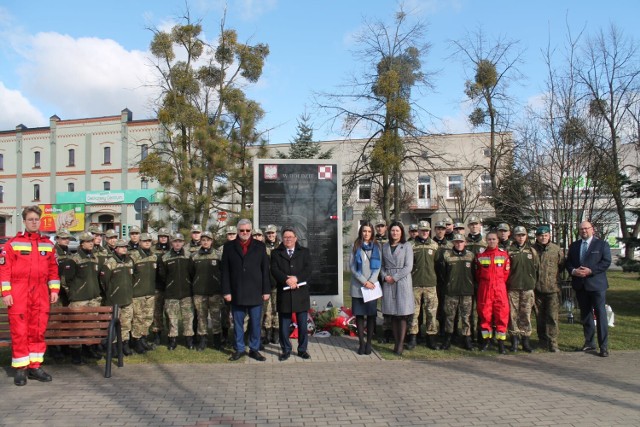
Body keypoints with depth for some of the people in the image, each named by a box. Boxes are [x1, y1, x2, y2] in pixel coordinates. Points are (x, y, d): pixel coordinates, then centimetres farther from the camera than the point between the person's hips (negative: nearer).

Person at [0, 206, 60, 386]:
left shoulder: (48, 244, 12)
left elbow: (53, 268, 13)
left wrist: (54, 289, 7)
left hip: (41, 294, 4)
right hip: (18, 294, -3)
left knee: (38, 331, 7)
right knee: (19, 332, -1)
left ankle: (35, 366, 17)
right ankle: (21, 369, 9)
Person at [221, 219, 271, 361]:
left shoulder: (260, 246, 6)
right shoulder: (229, 246, 5)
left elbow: (265, 270, 4)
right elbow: (225, 271, 2)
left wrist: (266, 290, 0)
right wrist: (226, 291, -4)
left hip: (255, 293, 0)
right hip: (236, 293, 0)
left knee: (255, 323, 5)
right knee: (238, 323, 8)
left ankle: (254, 349, 17)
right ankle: (239, 349, 20)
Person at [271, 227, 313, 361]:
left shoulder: (305, 252, 11)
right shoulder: (276, 253, 9)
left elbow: (308, 269, -1)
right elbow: (274, 270, -4)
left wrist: (296, 278, -17)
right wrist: (287, 280, -19)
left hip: (301, 293, 0)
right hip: (284, 293, 0)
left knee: (303, 324, 6)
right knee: (284, 325, 4)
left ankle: (302, 350, 18)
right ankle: (286, 350, 17)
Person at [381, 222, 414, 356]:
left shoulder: (407, 246, 0)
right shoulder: (385, 247, 12)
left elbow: (408, 267, -6)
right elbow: (382, 265, 15)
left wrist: (394, 277, -10)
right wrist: (385, 276, -4)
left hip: (402, 282, -3)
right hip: (388, 284, 4)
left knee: (402, 315, -3)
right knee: (392, 315, 6)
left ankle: (400, 344, 2)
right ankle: (396, 342, 13)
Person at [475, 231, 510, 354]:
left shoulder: (504, 254, 2)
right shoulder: (480, 255, 3)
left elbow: (506, 273, 8)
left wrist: (499, 283, 9)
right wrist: (484, 284, 10)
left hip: (500, 288, 0)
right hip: (484, 288, 1)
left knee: (502, 314, -2)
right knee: (484, 313, 5)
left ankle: (501, 343, 6)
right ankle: (486, 340, 19)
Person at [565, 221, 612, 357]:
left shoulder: (602, 244, 0)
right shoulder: (574, 246, 13)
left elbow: (606, 262, -9)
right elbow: (568, 263, 12)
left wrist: (590, 271, -18)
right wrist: (573, 271, -9)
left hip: (597, 284, -4)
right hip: (580, 285, 5)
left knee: (600, 314, -4)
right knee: (585, 315, 11)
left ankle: (604, 346, 1)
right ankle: (589, 342, 22)